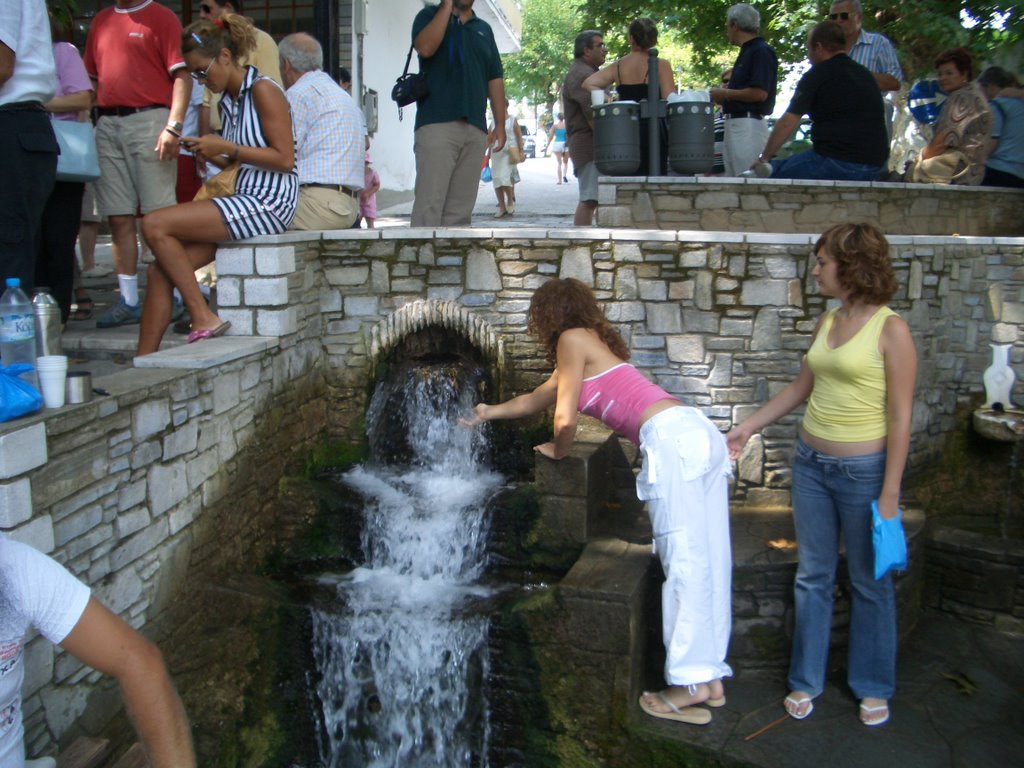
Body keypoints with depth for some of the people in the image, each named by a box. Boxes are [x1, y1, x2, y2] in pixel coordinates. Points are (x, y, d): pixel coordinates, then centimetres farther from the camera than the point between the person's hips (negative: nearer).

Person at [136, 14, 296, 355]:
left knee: (155, 224, -17)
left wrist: (225, 147, -12)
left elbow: (284, 159, -14)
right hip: (245, 200, 9)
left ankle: (203, 318, -12)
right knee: (160, 270, -3)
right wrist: (208, 154, 5)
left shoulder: (263, 90, -7)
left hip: (269, 204, -9)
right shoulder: (228, 100, 19)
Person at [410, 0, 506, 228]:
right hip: (436, 123, -4)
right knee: (429, 204, -11)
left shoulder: (484, 29, 21)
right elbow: (425, 47, -13)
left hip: (476, 128, 5)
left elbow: (495, 79, 18)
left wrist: (500, 125, 10)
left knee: (461, 208, 3)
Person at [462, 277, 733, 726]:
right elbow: (536, 399, 43)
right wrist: (490, 413, 56)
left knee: (684, 560, -9)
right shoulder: (593, 344, 31)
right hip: (702, 434, 10)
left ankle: (689, 685, -5)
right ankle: (710, 677, 16)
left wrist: (557, 451, 23)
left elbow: (565, 417, 2)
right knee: (708, 561, 9)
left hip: (672, 438, -10)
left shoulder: (572, 339, 3)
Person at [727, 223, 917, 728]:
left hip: (863, 470, -6)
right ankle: (806, 679, 28)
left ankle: (873, 685, 30)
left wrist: (890, 493, -15)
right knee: (812, 576, 14)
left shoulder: (890, 330, -14)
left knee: (870, 581, 11)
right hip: (811, 462, 6)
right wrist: (749, 427, 16)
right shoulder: (825, 323, 6)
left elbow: (900, 417, -14)